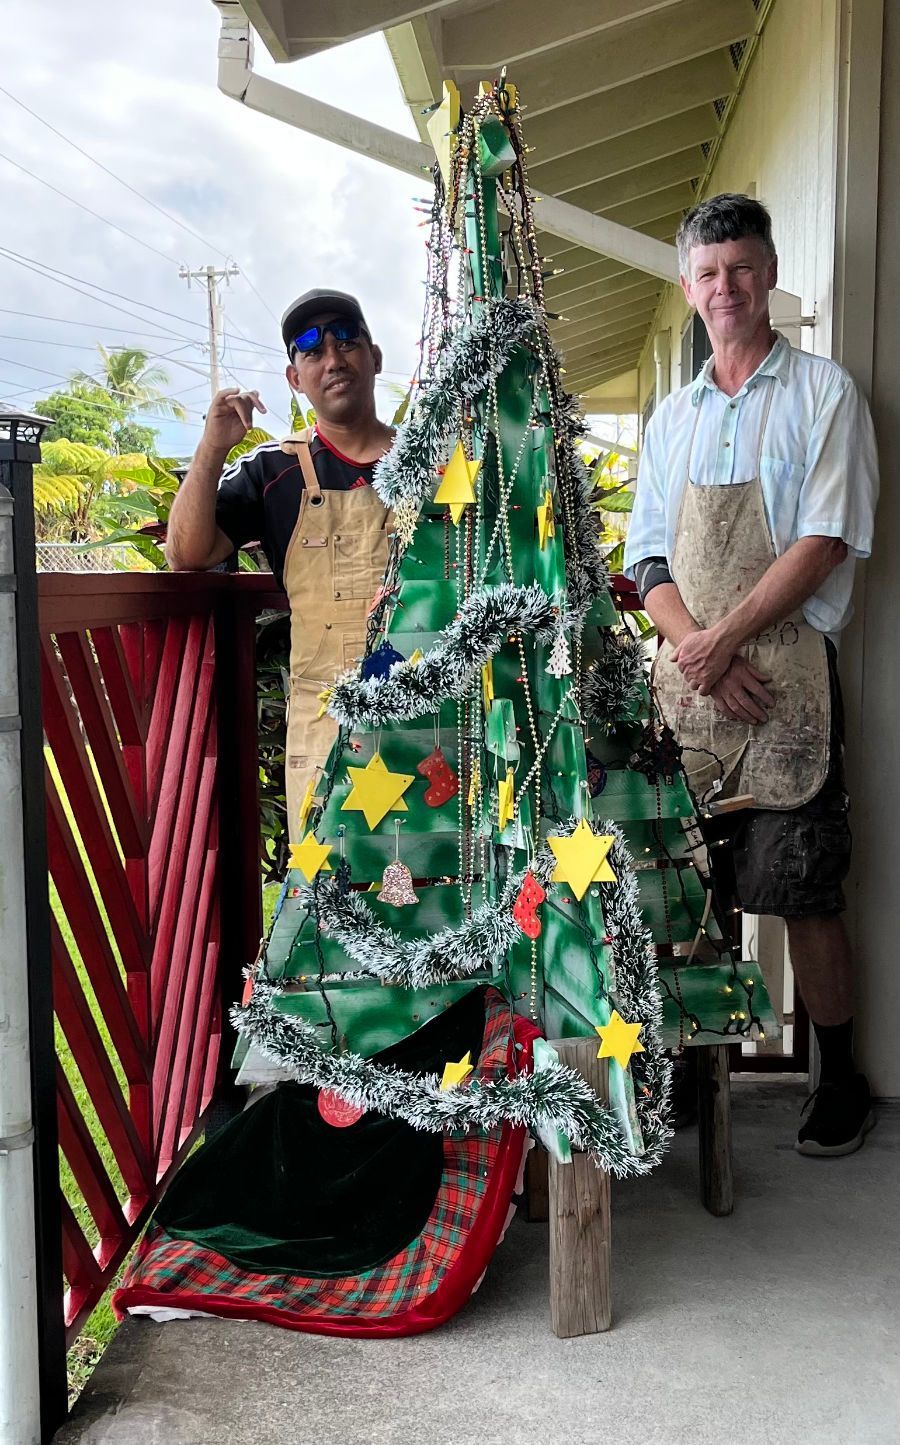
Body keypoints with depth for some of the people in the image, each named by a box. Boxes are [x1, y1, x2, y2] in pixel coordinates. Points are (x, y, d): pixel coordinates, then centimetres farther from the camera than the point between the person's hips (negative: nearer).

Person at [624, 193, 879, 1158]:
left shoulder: (822, 394, 2)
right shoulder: (673, 417, 16)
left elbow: (826, 542, -8)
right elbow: (648, 558, 11)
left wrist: (725, 636, -14)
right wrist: (697, 649, -6)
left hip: (785, 676, -4)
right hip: (688, 678, 5)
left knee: (800, 892, -3)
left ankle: (839, 1077, 14)